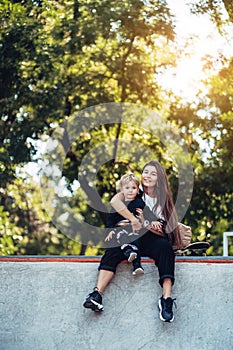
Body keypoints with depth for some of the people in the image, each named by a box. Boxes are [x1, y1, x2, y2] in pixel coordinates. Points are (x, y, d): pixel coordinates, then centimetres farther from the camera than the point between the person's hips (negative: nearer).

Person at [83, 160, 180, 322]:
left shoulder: (164, 200, 10)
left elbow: (163, 232, 3)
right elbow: (115, 201, -12)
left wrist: (144, 223, -13)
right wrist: (134, 220, -19)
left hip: (152, 240, 0)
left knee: (165, 247, -34)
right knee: (113, 249, -31)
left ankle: (166, 299, -44)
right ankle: (97, 294, -45)